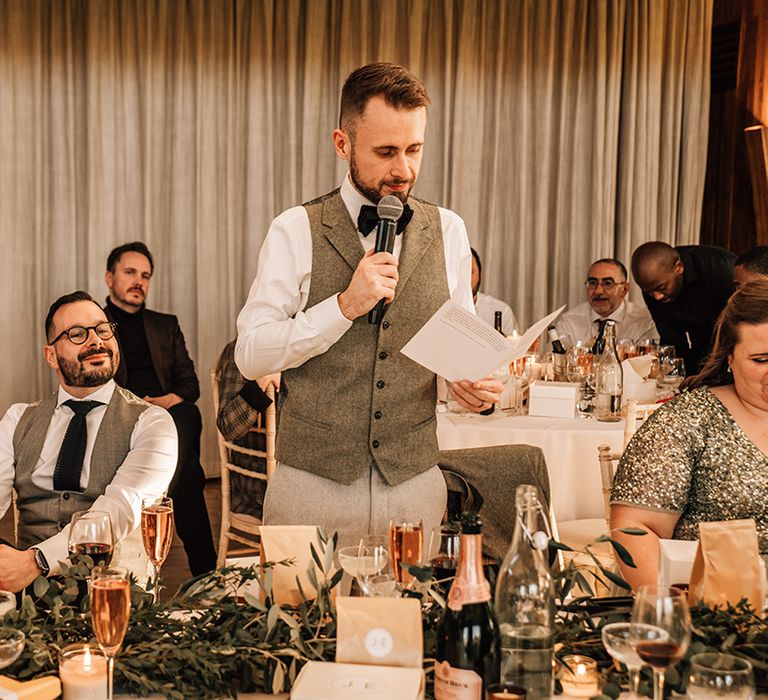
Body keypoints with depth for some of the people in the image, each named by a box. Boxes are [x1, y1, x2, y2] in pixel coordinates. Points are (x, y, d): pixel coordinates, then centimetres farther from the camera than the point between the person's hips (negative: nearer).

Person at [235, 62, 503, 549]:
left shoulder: (447, 231, 4)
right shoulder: (296, 231, -5)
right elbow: (251, 356, -10)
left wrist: (476, 384, -11)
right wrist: (344, 305, -20)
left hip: (415, 483, 3)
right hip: (311, 484, -2)